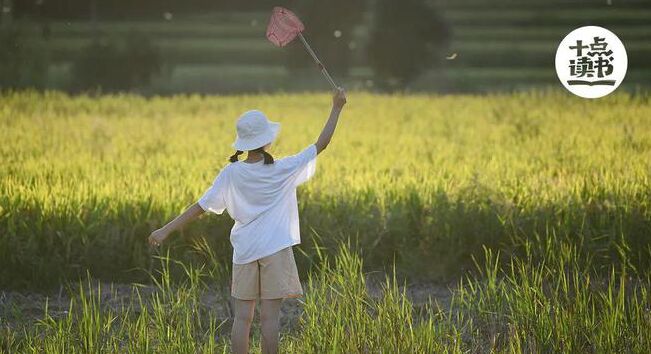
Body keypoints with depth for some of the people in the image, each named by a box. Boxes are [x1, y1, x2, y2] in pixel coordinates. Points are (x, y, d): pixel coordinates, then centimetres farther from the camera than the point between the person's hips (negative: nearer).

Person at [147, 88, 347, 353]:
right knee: (270, 316, -1)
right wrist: (336, 109, 11)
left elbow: (202, 206, -5)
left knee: (242, 317, 4)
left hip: (244, 250, 2)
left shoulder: (231, 174, -4)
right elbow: (321, 144, 1)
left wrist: (167, 229, -1)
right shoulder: (284, 170, -6)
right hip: (275, 250, -2)